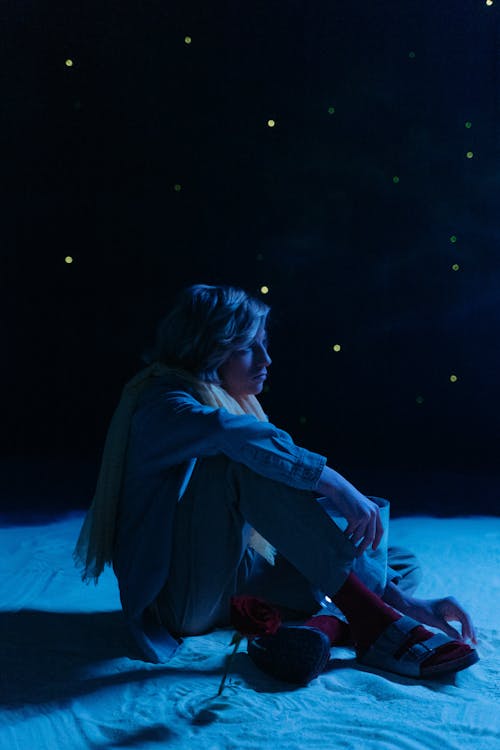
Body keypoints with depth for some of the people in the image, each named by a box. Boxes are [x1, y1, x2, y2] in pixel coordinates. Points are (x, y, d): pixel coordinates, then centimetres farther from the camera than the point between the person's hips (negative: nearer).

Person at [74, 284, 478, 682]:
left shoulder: (240, 405, 11)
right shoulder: (163, 405, -11)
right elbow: (230, 432, -37)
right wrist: (335, 485, -39)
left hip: (237, 584, 8)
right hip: (181, 601, -8)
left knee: (401, 563, 6)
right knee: (240, 457, -31)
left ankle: (323, 625, -26)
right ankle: (372, 625, -31)